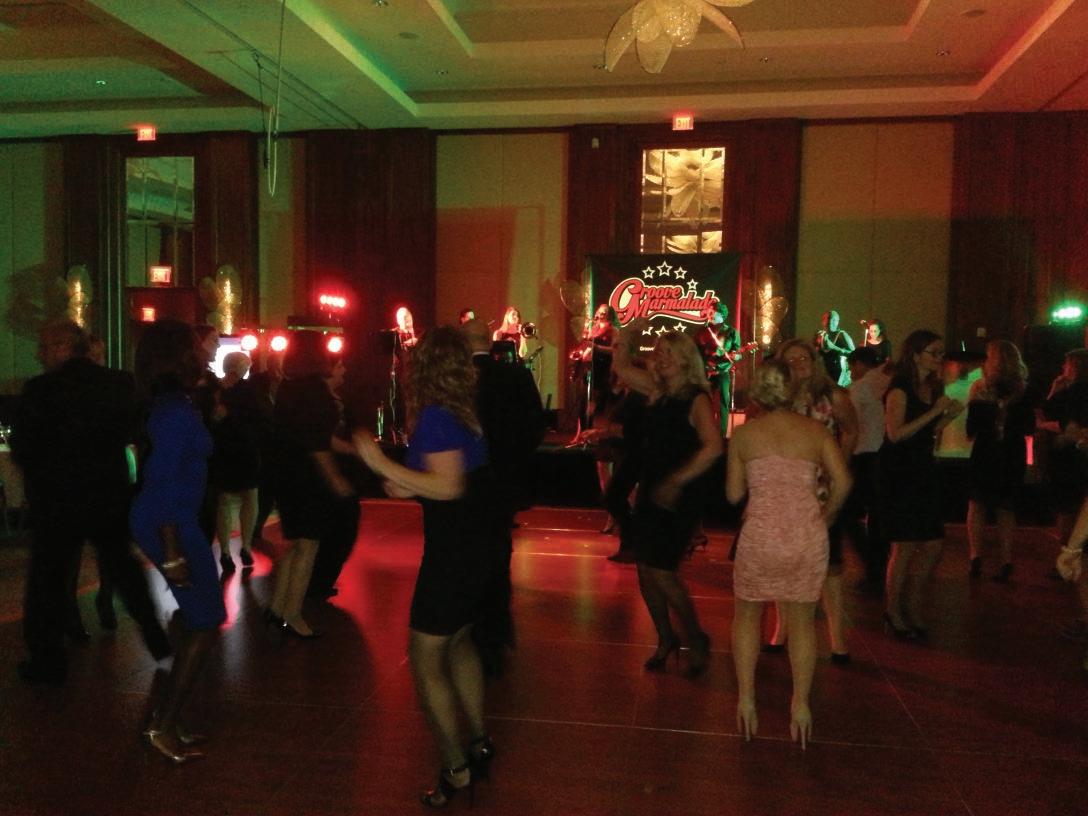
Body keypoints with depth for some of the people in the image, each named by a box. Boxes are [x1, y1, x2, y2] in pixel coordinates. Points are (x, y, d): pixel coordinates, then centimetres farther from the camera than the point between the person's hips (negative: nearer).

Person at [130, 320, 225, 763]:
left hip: (170, 522, 10)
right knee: (206, 621, 0)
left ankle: (165, 719, 26)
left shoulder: (170, 404, 10)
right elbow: (164, 482, -23)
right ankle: (164, 726, 8)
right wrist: (172, 554, -23)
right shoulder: (177, 411, -19)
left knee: (198, 619, 17)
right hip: (171, 526, -10)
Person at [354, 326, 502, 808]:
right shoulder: (465, 412, 7)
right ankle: (479, 744, 36)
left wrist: (382, 464, -23)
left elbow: (449, 486, -26)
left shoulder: (434, 416, -18)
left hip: (454, 551, -9)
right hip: (481, 545, 9)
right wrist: (410, 488, 11)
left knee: (426, 660, 5)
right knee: (458, 641, 26)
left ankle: (456, 769, 13)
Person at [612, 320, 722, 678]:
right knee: (646, 571, 9)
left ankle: (697, 639, 16)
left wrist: (676, 481, -23)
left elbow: (713, 446, -24)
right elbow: (620, 367, 17)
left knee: (662, 573, -7)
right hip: (650, 493, 7)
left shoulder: (696, 398, -11)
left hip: (679, 497, -7)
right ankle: (665, 639, 28)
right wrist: (629, 335, 2)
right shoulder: (657, 391, 8)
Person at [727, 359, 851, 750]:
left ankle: (746, 701, 19)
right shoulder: (816, 430, 7)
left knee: (747, 615, 20)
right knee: (802, 621, 19)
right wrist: (826, 515, 12)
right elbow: (842, 482, -4)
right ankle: (800, 705, 22)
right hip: (809, 535, 1)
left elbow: (734, 494, 6)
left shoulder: (743, 434, 5)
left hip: (761, 534, -1)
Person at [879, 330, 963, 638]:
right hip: (898, 472, -8)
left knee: (934, 544, 7)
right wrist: (934, 411, -20)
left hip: (924, 471, 8)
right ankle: (893, 610, 15)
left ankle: (913, 603, 27)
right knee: (905, 546, -2)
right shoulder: (900, 389, -12)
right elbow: (896, 433, -22)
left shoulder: (934, 388, 12)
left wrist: (949, 414, 2)